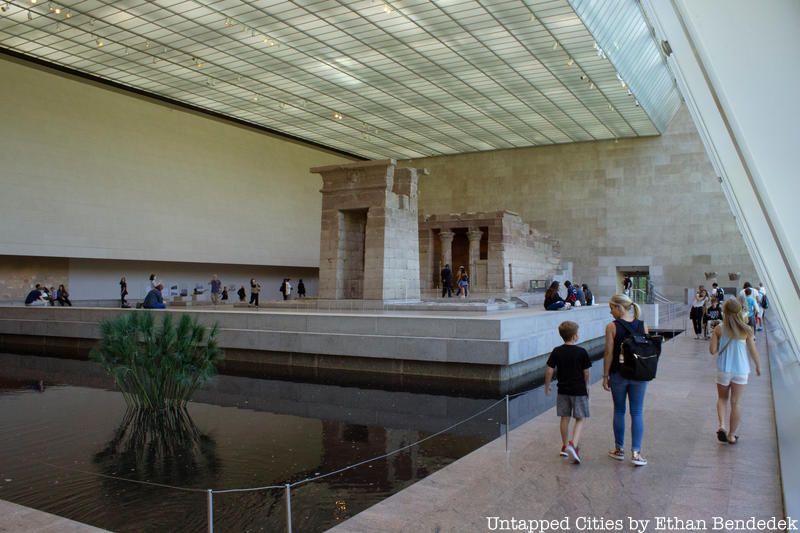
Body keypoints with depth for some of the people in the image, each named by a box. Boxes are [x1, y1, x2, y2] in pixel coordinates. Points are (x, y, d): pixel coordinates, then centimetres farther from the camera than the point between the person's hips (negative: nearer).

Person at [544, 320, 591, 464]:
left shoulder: (557, 352, -4)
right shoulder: (582, 352, -10)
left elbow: (549, 371, -5)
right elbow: (586, 373, -5)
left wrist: (547, 386, 10)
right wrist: (586, 385, 13)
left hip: (563, 390, 3)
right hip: (579, 390, -3)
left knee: (565, 418, 15)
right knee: (580, 419, 4)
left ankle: (565, 446, 24)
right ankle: (573, 445, -16)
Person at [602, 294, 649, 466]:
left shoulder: (612, 326, -11)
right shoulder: (643, 325, -1)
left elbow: (609, 353, -10)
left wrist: (605, 376, -2)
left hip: (618, 374, -2)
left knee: (619, 411, 12)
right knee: (637, 413, 7)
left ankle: (619, 449, 22)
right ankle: (636, 452, 5)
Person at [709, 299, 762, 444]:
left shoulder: (719, 329, -9)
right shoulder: (746, 330, -10)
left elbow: (712, 350, -8)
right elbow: (753, 351, -3)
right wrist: (758, 366, 13)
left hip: (723, 370, 0)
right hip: (741, 371, 0)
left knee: (722, 398, 20)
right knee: (736, 403, 9)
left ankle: (722, 426, 0)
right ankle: (731, 435, 17)